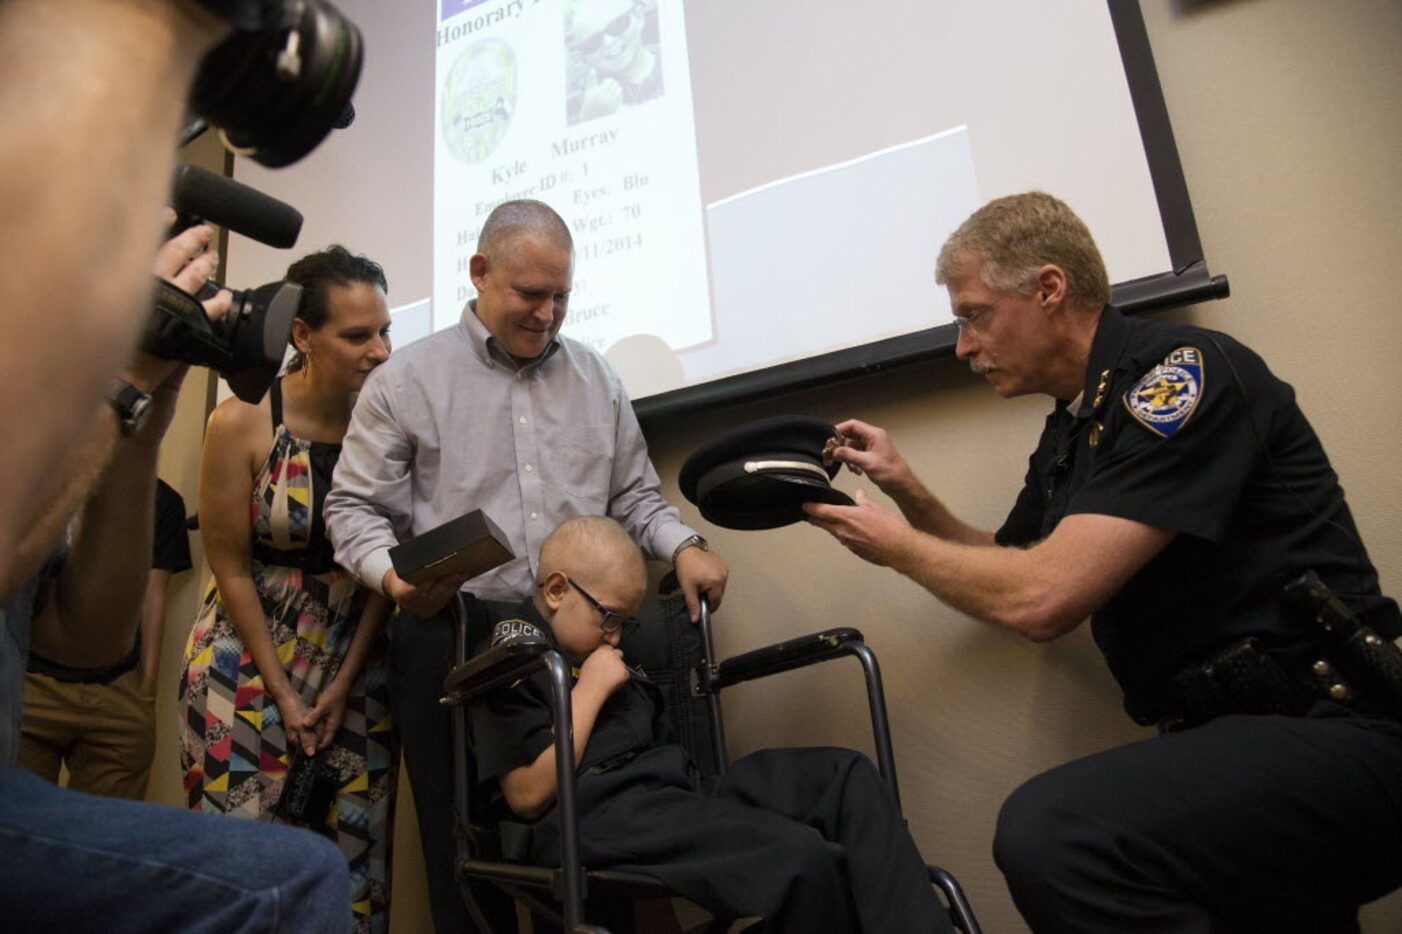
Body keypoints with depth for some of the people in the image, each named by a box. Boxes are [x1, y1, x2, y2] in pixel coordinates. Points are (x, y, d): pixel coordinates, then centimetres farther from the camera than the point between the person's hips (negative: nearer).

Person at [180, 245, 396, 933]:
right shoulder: (242, 422, -12)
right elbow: (231, 568, -7)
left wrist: (344, 683, -3)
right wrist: (283, 693, -6)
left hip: (355, 662, 2)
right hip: (249, 659, -1)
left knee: (352, 853, 6)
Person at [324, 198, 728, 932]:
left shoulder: (597, 381, 13)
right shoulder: (406, 381, 3)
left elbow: (634, 496, 15)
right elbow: (356, 507, 2)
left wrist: (683, 547, -3)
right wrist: (392, 574, -17)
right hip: (452, 643, -2)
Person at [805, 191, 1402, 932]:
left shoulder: (1181, 370, -13)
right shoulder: (1068, 433, 12)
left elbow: (1041, 600, -21)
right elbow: (1007, 574, 25)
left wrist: (895, 546, -5)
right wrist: (906, 491, 9)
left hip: (1329, 731, -9)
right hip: (1226, 734, 9)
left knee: (1050, 829, -30)